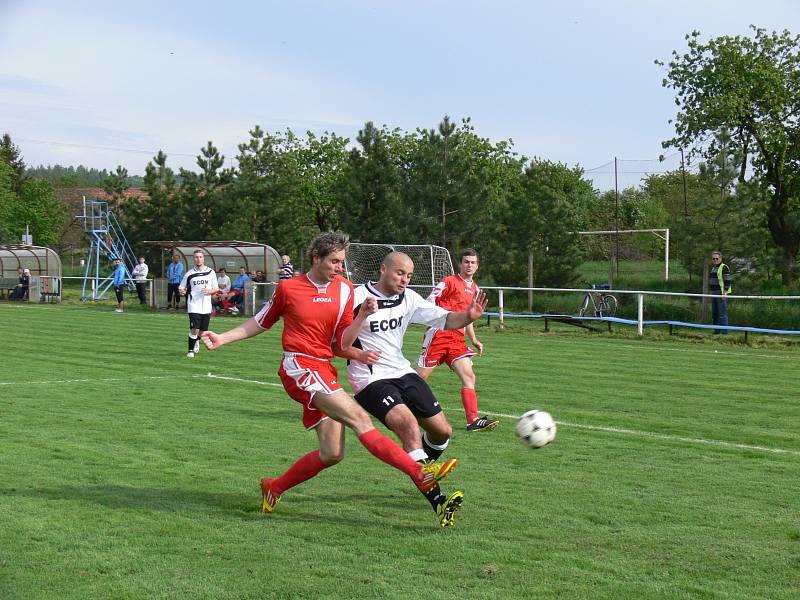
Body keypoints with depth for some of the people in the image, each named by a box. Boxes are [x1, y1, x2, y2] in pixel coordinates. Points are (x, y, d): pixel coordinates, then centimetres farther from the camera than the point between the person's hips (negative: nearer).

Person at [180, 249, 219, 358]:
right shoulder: (189, 273, 1)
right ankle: (191, 350, 4)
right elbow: (181, 288, 8)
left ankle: (196, 341, 42)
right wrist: (182, 291, -16)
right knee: (194, 329, -14)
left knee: (203, 332, 9)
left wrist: (210, 291, -10)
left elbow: (216, 289, 12)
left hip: (206, 307, 2)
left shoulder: (211, 272, 6)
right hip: (194, 306, -2)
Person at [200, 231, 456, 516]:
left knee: (332, 454, 3)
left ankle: (274, 488, 23)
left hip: (324, 371, 6)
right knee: (359, 418, -22)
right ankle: (420, 473, -34)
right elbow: (261, 322, 16)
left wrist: (363, 315, -9)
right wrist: (222, 339, 12)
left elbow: (344, 342, 6)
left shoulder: (344, 288, 9)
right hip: (299, 367, -6)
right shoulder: (288, 287, 1)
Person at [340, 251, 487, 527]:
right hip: (371, 380, -7)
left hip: (403, 372, 7)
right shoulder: (358, 298, -13)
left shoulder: (409, 299, 5)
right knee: (409, 424, -29)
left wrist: (468, 316, -17)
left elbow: (445, 320, 2)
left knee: (443, 431, 5)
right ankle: (437, 501, -32)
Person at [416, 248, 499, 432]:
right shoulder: (448, 282, -5)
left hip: (457, 339, 6)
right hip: (438, 335, -6)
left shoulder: (475, 289, 18)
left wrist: (473, 339, 18)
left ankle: (473, 421, -10)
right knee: (420, 377, -3)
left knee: (469, 377, -7)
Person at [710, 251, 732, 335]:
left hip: (722, 294, -9)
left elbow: (727, 281, -14)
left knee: (722, 314, -11)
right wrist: (711, 293, 23)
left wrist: (725, 293, -20)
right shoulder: (713, 268, 20)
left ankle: (724, 332, -11)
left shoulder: (724, 268, -8)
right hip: (714, 294, 9)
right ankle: (717, 331, 17)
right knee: (714, 314, 11)